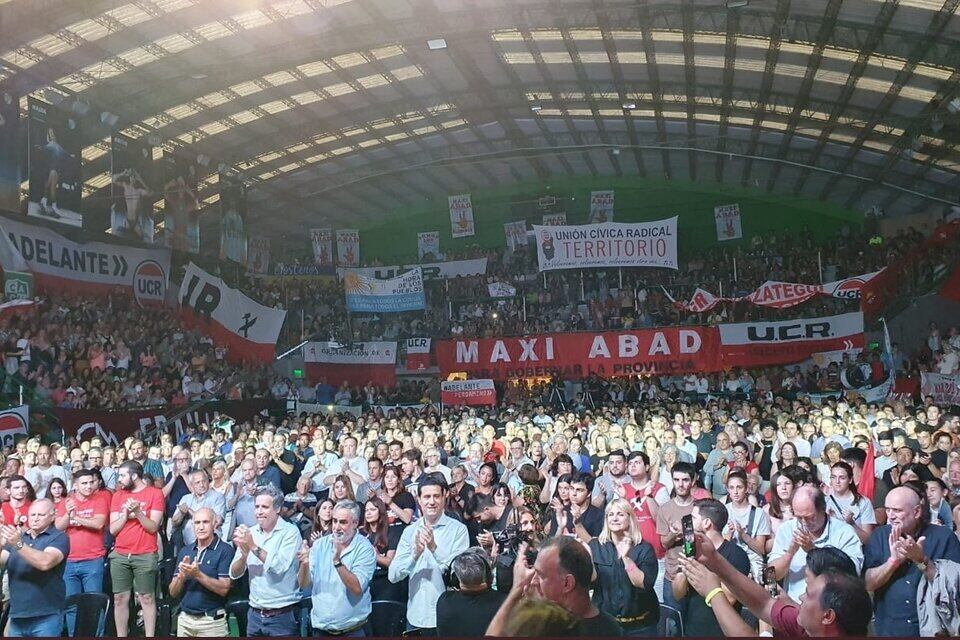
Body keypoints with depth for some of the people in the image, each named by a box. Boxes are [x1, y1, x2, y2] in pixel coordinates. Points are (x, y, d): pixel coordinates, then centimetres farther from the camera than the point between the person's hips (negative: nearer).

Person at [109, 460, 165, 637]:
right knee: (120, 598, 5)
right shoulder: (118, 496, 10)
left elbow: (153, 527, -7)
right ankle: (121, 636, 13)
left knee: (146, 598, -1)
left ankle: (150, 636, 4)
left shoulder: (155, 493, -3)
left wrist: (138, 512, -19)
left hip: (145, 556, -4)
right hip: (119, 555, 4)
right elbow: (113, 529, 5)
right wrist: (125, 512, -9)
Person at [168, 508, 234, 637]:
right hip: (184, 619, 5)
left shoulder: (225, 550, -10)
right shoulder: (186, 551, 7)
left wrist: (198, 574, -26)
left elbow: (223, 589, -17)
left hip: (212, 621, -5)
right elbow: (173, 592, 6)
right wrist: (182, 576, -14)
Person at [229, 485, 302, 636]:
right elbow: (234, 574, 1)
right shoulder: (250, 532, 5)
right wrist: (244, 554, -18)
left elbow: (279, 567, -21)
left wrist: (253, 546, -21)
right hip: (255, 615, 5)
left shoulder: (290, 531, -9)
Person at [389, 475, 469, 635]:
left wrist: (434, 548, -26)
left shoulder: (458, 529, -6)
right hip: (416, 617, 3)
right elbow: (393, 575, -3)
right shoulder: (410, 531, 4)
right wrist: (415, 554, -20)